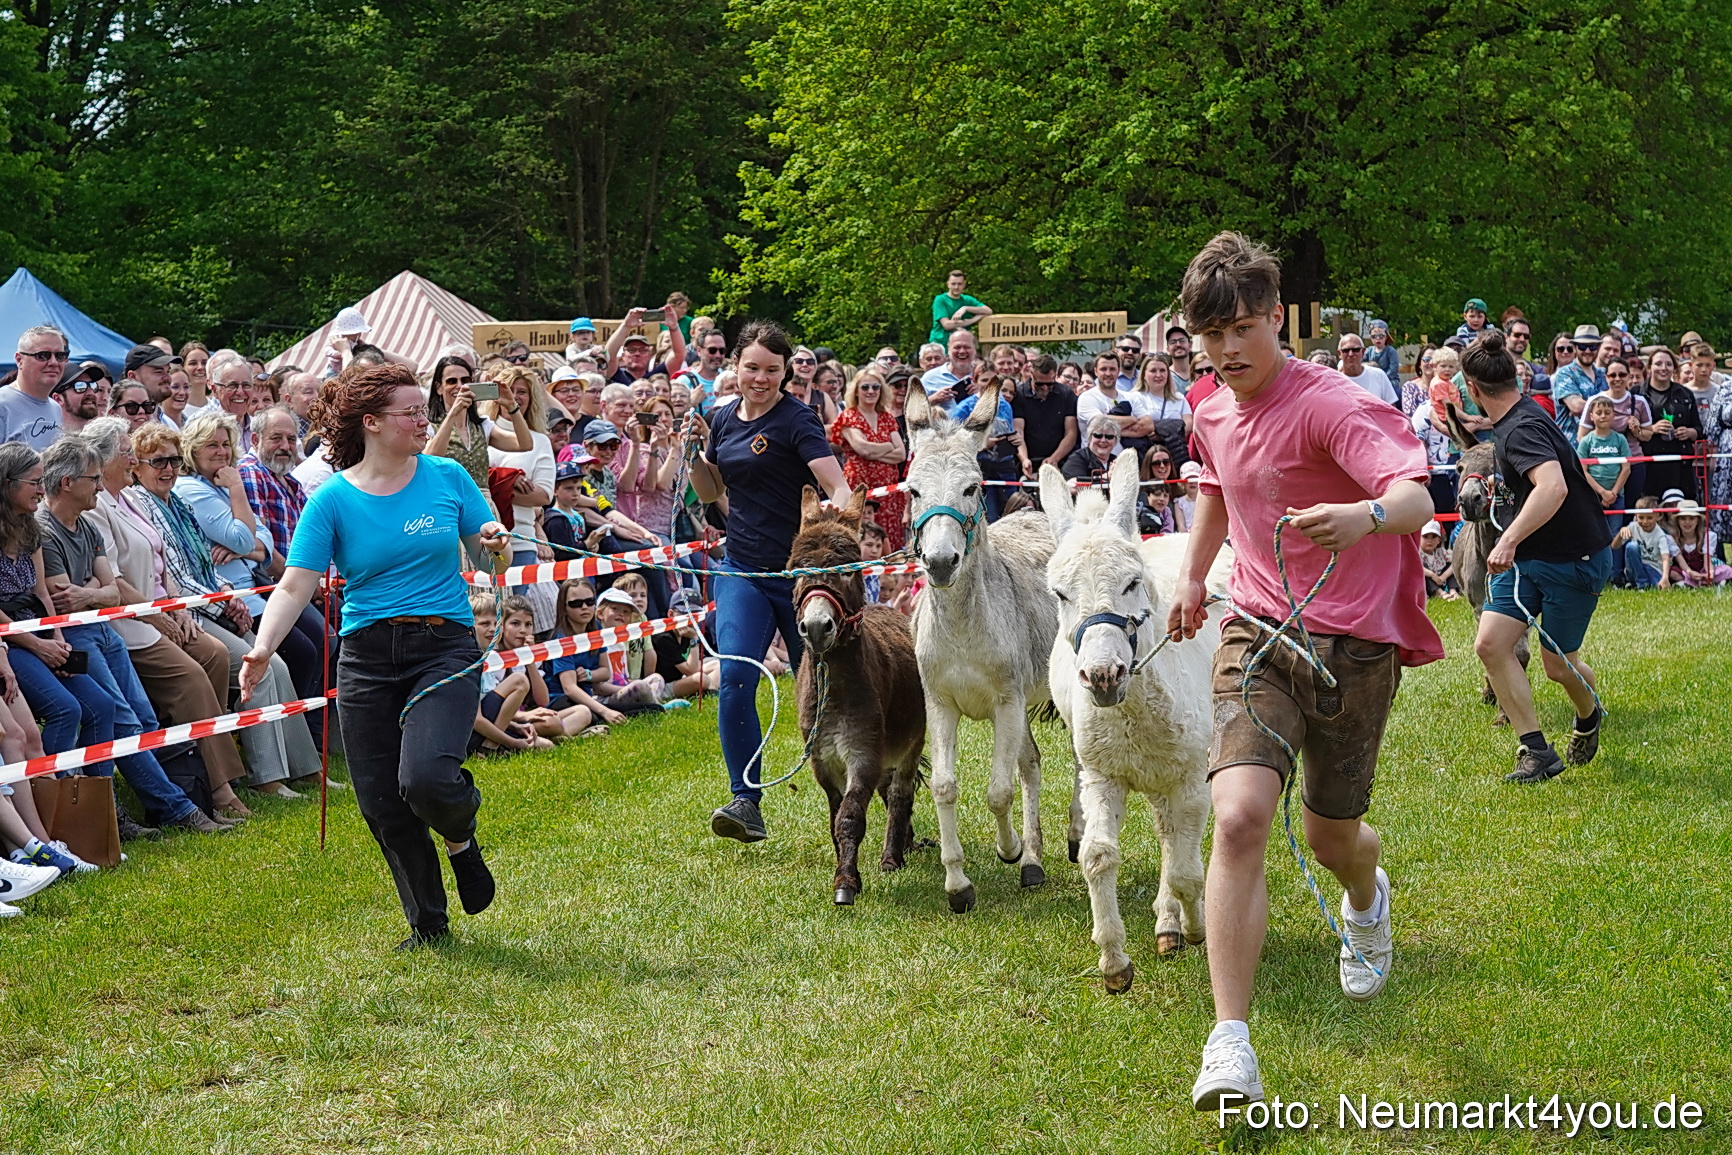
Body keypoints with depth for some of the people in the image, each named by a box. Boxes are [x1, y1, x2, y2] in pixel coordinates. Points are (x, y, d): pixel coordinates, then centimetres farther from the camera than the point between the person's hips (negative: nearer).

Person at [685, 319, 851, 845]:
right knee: (734, 678, -13)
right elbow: (711, 491, 22)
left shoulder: (796, 421, -9)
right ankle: (746, 802, -11)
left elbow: (839, 489, -18)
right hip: (741, 570, 5)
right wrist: (692, 458, 1)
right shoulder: (727, 420, 10)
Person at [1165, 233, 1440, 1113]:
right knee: (1240, 815, -20)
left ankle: (1366, 901, 55)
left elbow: (1417, 497, -34)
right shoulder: (1212, 413, 4)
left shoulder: (1330, 405, -18)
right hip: (1256, 629, 4)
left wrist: (1369, 514, -55)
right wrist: (1193, 573, 27)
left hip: (1351, 643, -3)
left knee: (1331, 837, 13)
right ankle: (1230, 1043, -20)